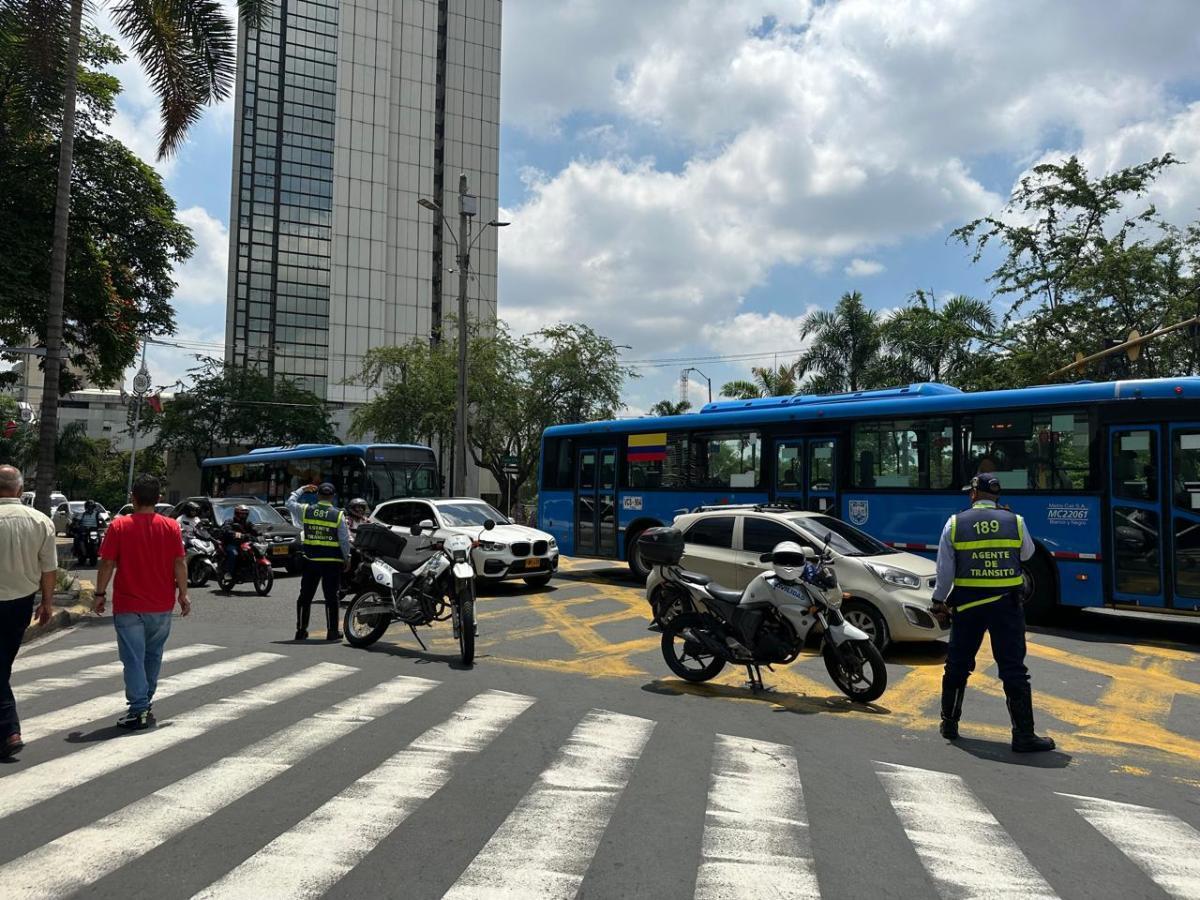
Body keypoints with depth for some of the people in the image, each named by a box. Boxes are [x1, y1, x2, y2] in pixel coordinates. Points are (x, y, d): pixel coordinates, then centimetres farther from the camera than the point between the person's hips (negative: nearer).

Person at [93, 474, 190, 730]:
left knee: (133, 659, 1)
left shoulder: (119, 526, -8)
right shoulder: (171, 527, -3)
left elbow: (107, 563, -7)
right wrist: (183, 594, 5)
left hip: (128, 605, -3)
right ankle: (146, 701, 29)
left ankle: (139, 710, -2)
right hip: (161, 606, 3)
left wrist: (100, 594, 3)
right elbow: (179, 564, -3)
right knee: (153, 655, 19)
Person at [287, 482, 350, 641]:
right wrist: (347, 558, 5)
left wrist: (302, 489, 28)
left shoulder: (305, 510, -2)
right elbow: (344, 540, -6)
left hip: (311, 560, 2)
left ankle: (301, 630, 15)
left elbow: (290, 502, 19)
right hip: (332, 562, -2)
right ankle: (332, 631, 7)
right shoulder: (338, 515, -8)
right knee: (331, 596, 4)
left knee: (305, 596, 12)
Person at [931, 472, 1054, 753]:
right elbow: (1027, 553, 17)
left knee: (957, 664, 14)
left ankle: (949, 724, 25)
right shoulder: (1015, 521, -1)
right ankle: (1023, 735, 4)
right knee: (1013, 669, 3)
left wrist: (939, 602, 9)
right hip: (1006, 603, -1)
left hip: (966, 603, 1)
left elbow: (945, 569, -1)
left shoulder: (955, 523, -2)